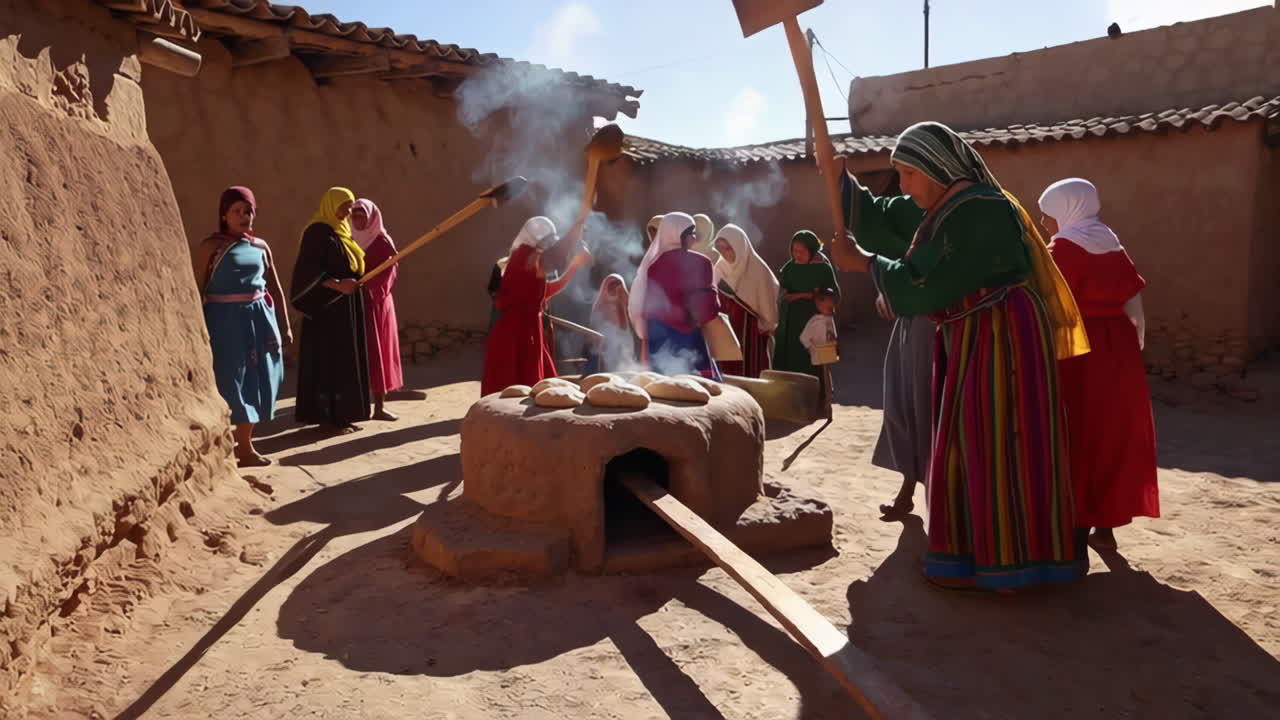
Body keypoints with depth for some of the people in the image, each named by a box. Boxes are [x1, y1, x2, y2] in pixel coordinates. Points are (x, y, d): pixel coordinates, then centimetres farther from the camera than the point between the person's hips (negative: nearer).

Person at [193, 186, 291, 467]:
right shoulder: (211, 246, -4)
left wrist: (284, 326, 13)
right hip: (227, 320, -5)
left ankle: (243, 442, 23)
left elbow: (275, 288, 15)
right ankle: (245, 449, 5)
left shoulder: (260, 246, 10)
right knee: (233, 381, -2)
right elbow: (197, 289, -6)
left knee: (258, 380, 9)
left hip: (259, 318, 5)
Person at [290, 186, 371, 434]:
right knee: (328, 360, -5)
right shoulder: (318, 232, -11)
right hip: (327, 308, -9)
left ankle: (341, 415, 14)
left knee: (346, 360, 9)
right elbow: (308, 270, -20)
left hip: (346, 307, 9)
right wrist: (338, 284, -29)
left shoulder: (341, 232, 17)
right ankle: (326, 417, 1)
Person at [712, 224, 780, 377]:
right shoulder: (719, 268, 3)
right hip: (727, 331, 5)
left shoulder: (757, 269, -12)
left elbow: (767, 300, -5)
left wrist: (767, 327, 1)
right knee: (728, 372, 6)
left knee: (751, 374, -2)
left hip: (752, 330, -5)